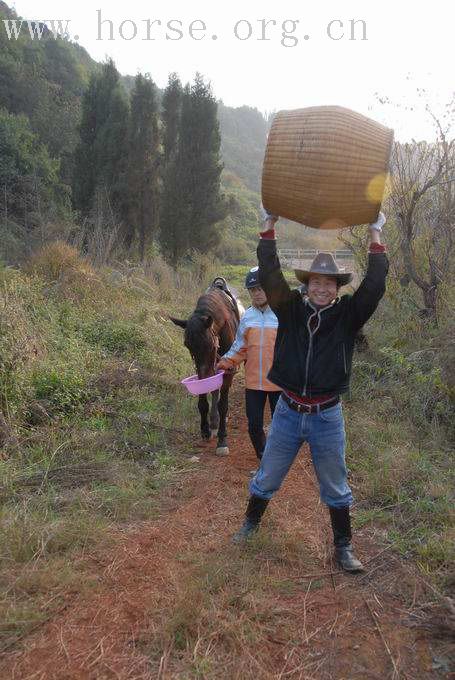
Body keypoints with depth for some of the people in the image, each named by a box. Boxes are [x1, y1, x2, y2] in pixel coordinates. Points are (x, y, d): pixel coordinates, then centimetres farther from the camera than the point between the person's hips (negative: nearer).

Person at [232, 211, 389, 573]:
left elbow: (374, 285, -15)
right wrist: (270, 225, -13)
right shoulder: (291, 308, -3)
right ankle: (251, 523, 42)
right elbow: (270, 274, -11)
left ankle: (344, 547, 33)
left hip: (327, 416, -1)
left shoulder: (348, 314, -4)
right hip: (288, 411, 1)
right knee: (267, 478, 17)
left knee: (336, 488, 14)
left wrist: (375, 234, -13)